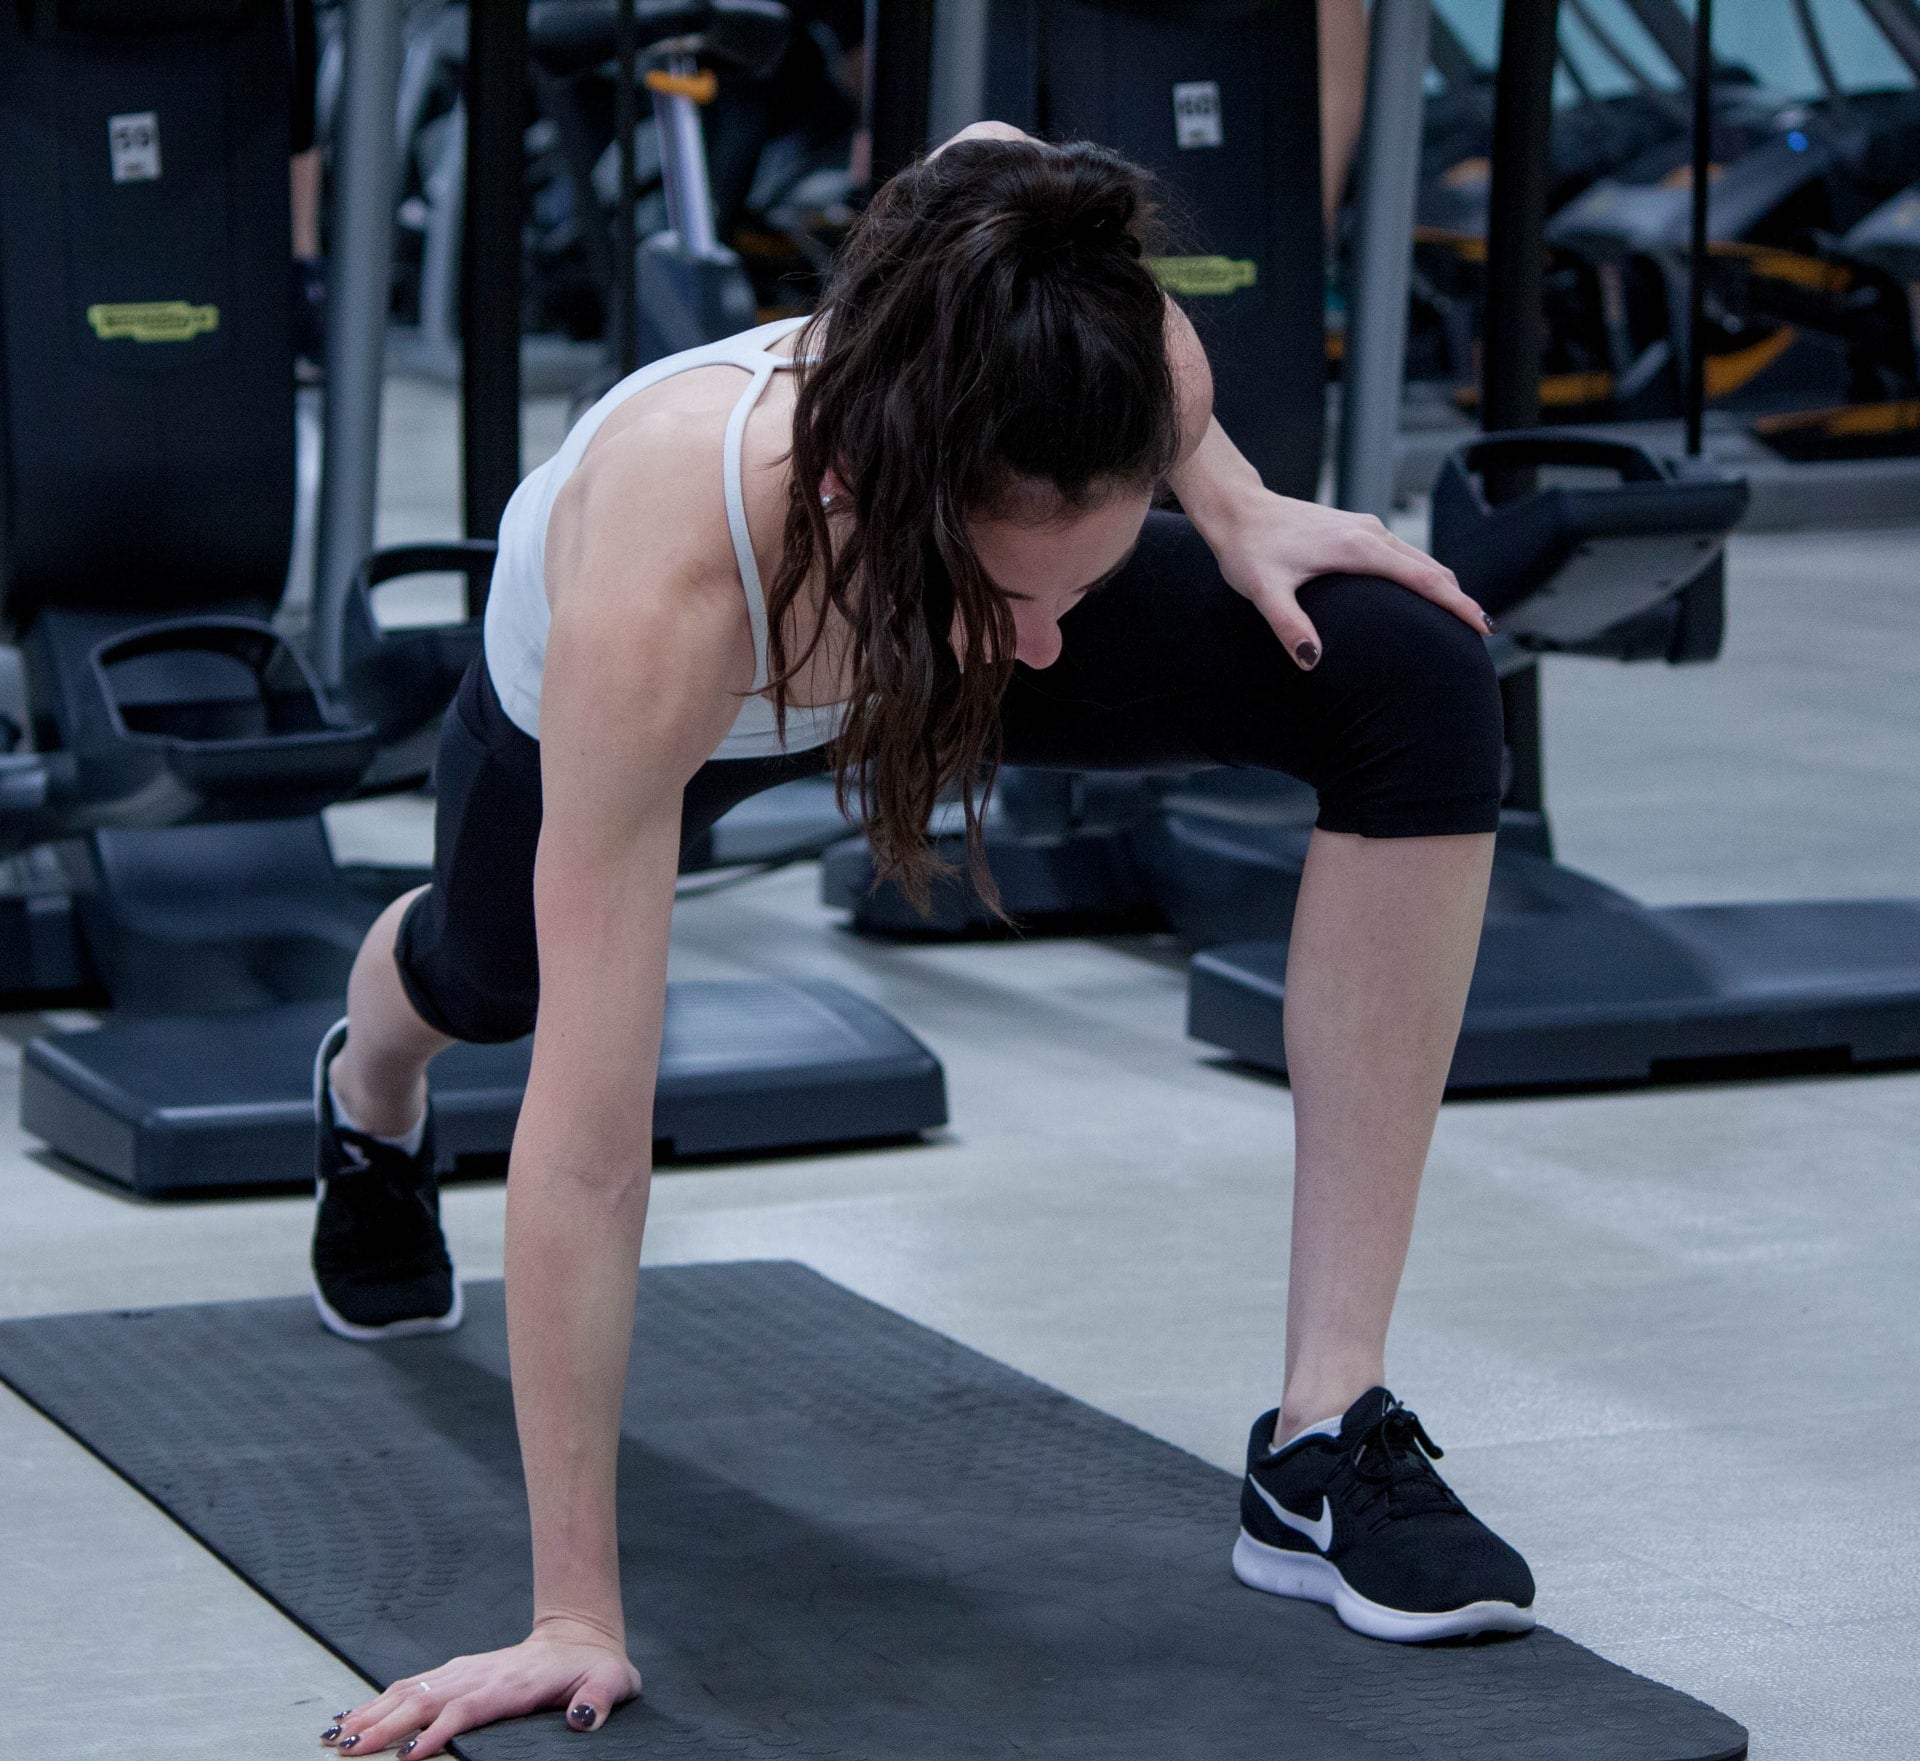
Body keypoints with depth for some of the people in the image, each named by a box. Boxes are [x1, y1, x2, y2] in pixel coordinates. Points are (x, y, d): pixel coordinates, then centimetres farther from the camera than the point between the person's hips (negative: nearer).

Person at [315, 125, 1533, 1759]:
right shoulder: (663, 596, -51)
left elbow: (985, 149, -14)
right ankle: (371, 1083, 73)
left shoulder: (1130, 367, -42)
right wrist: (574, 1621, -45)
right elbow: (586, 1141, -46)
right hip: (578, 695, -1)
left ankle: (1331, 1433, -19)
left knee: (1414, 687, -26)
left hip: (915, 588, 2)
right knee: (492, 972, 31)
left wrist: (1232, 510, -20)